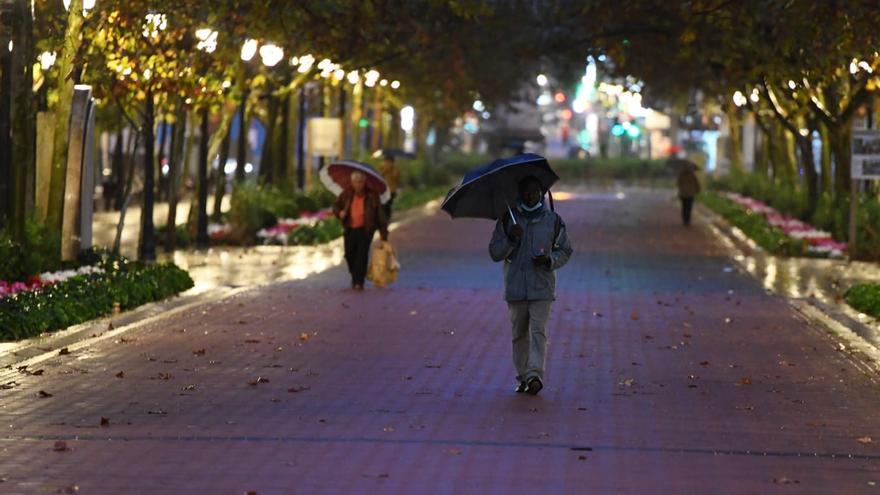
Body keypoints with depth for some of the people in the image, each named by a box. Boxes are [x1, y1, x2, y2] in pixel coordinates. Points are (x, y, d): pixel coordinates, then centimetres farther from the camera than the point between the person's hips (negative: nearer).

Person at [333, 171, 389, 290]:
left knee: (361, 255, -11)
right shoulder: (347, 194, 2)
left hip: (365, 230, -4)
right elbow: (336, 205, 17)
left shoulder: (372, 196, -7)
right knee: (349, 254, 7)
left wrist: (384, 234, -5)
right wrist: (339, 212, -8)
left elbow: (380, 215, -3)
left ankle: (359, 282, -8)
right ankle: (355, 277, 32)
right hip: (350, 230, 4)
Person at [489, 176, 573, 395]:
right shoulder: (507, 220, 5)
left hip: (542, 288, -1)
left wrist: (550, 260, -8)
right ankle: (522, 377, 17)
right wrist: (510, 239, -15)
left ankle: (535, 374, -23)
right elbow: (494, 253, 3)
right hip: (515, 288, 2)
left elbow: (565, 251, 13)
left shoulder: (553, 221, 5)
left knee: (538, 331, -14)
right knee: (520, 334, 7)